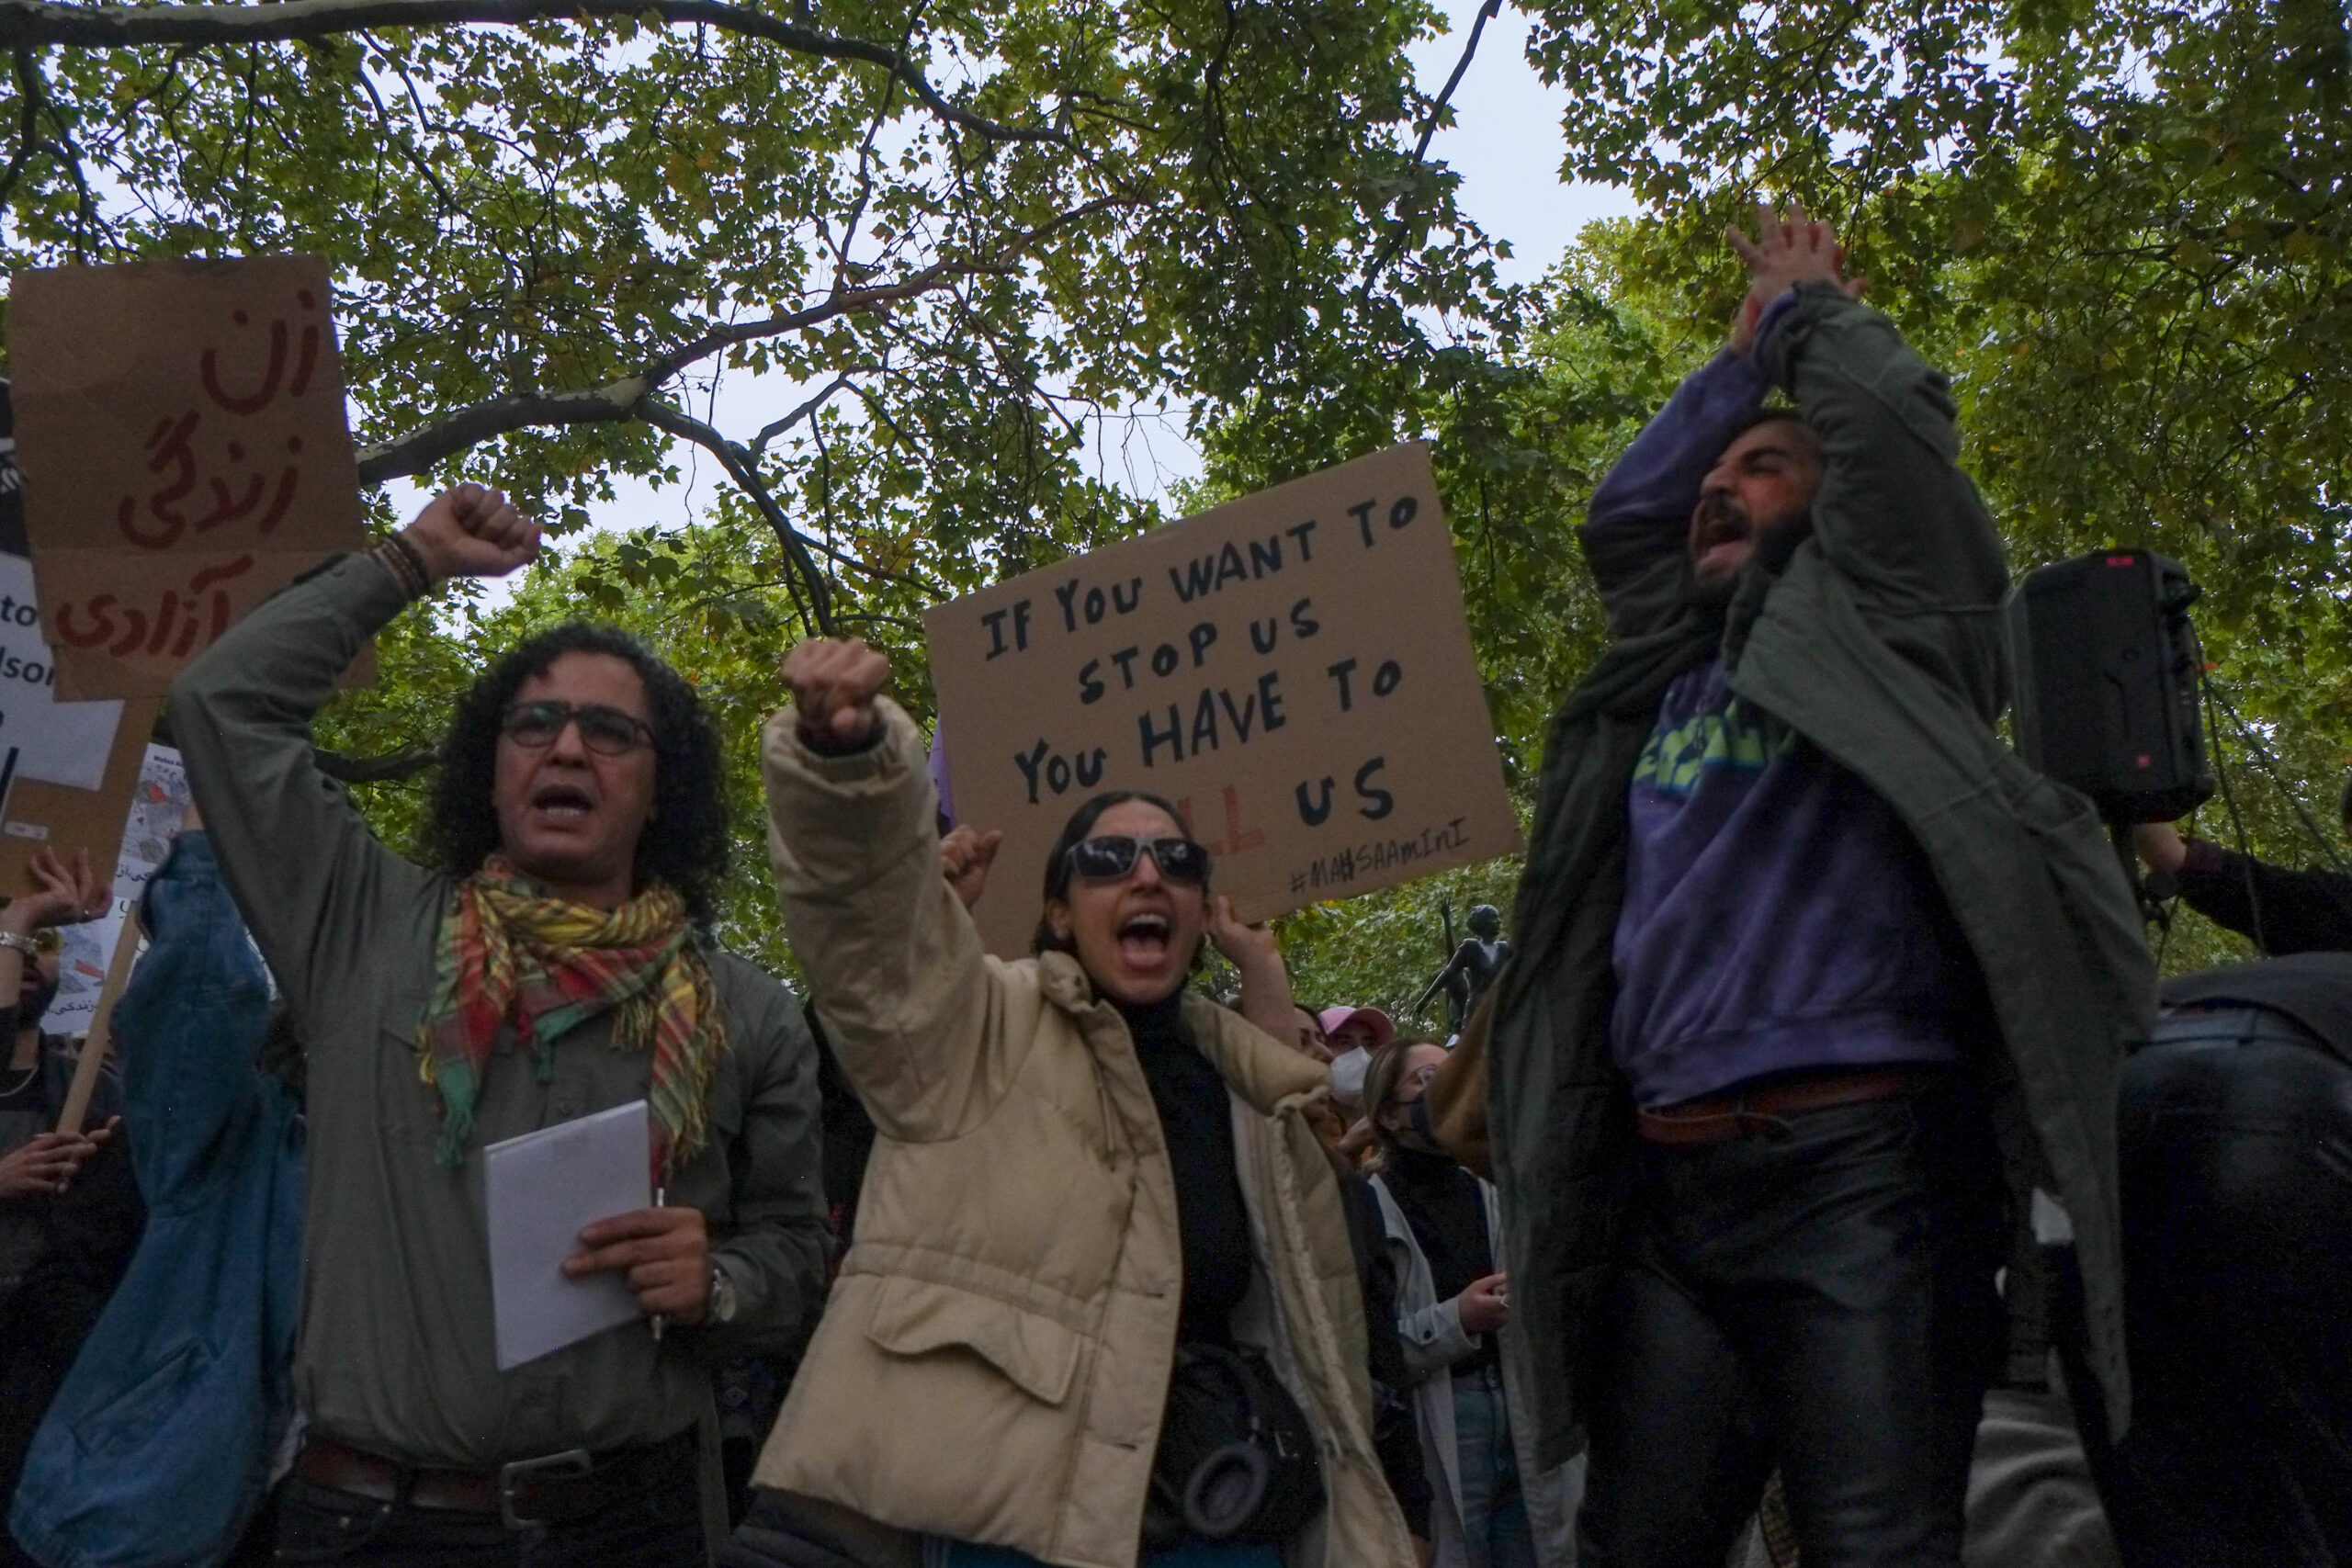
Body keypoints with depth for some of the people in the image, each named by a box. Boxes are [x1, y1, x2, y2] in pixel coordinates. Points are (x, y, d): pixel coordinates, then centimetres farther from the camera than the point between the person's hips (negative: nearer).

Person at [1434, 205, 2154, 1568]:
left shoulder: (1874, 622, 8)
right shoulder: (1679, 669, 23)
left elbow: (1888, 409, -1)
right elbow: (1620, 518, 28)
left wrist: (1808, 303, 19)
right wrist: (1749, 353, 32)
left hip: (1862, 1158, -6)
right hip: (1669, 1183, 6)